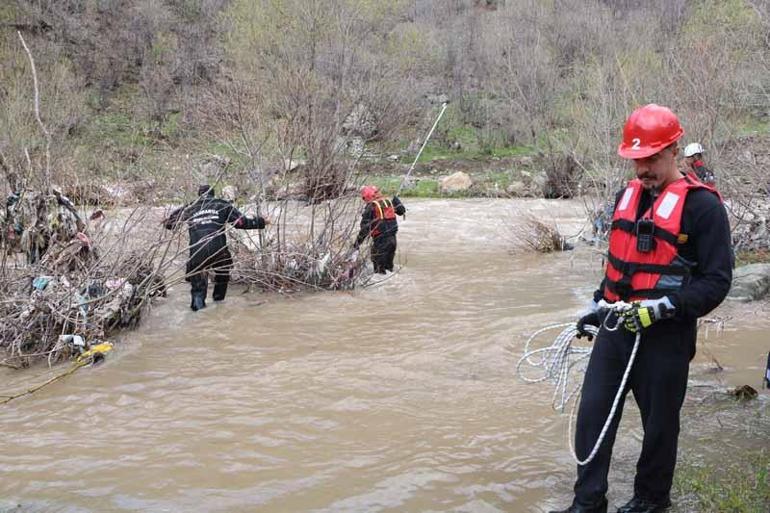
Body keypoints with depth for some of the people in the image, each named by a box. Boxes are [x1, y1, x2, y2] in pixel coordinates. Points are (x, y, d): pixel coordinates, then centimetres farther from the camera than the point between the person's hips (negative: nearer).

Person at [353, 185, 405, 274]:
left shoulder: (371, 207, -7)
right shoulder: (389, 202, 10)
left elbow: (365, 227, -10)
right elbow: (402, 211, 25)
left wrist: (358, 242, -7)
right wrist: (396, 200, 38)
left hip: (380, 239, -7)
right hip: (392, 238, 7)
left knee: (379, 266, 1)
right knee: (389, 264, 20)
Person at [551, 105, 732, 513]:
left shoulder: (701, 204, -12)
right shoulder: (628, 195, 11)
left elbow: (716, 281, -14)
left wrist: (663, 307, -24)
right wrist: (597, 306, 20)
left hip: (665, 338, -6)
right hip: (615, 328, 6)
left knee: (659, 424, 10)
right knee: (593, 413, 6)